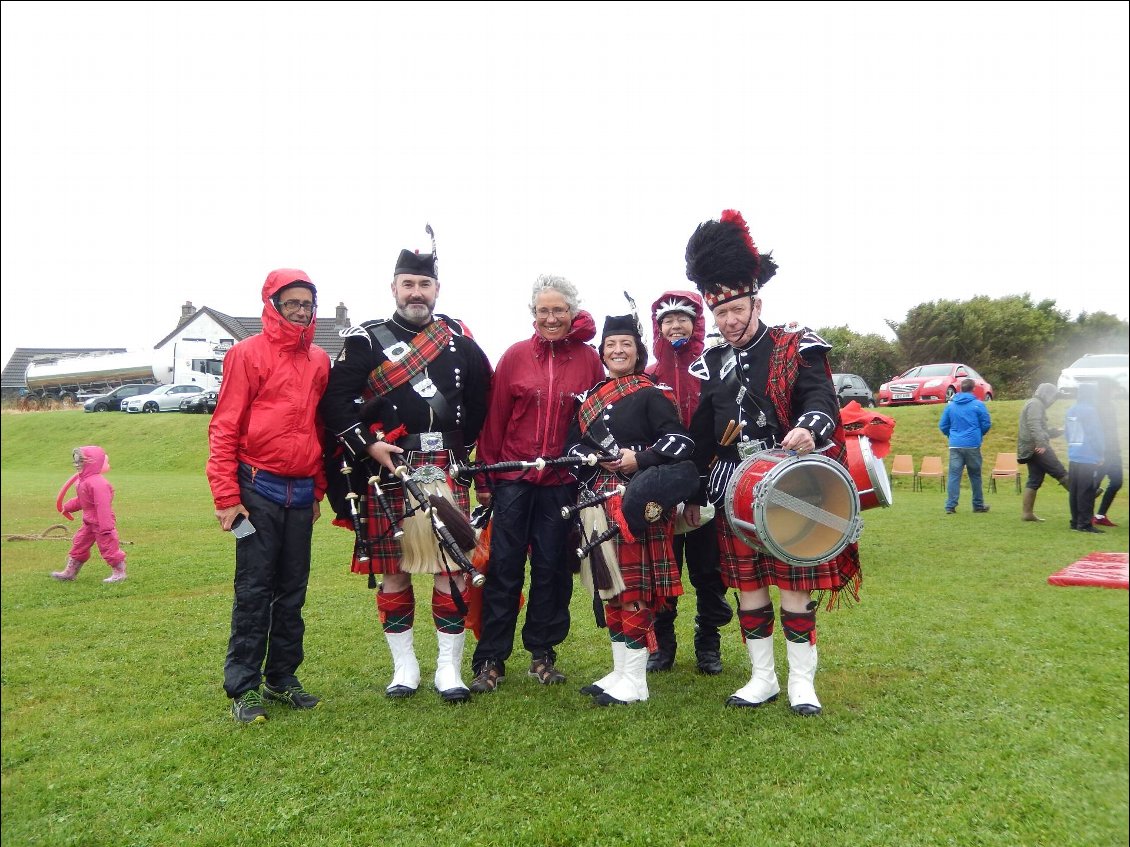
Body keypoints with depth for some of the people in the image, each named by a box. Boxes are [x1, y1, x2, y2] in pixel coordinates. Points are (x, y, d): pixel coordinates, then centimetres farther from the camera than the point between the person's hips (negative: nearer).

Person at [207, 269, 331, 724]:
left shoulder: (319, 360, 11)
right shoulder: (248, 353, -4)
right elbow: (224, 428, -7)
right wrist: (226, 496, -11)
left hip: (301, 493, 5)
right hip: (259, 489, -5)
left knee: (293, 590, 11)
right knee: (254, 589, 0)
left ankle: (283, 677, 23)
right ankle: (244, 687, 10)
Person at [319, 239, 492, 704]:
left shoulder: (460, 339, 10)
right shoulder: (365, 340, 2)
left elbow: (482, 395, 18)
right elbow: (336, 400, -2)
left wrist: (463, 444, 11)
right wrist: (368, 445, -11)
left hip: (447, 473, 2)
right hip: (388, 473, -1)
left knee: (451, 570, 1)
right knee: (394, 573, 6)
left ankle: (448, 669, 14)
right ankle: (404, 666, 22)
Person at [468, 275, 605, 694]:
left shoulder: (589, 360, 2)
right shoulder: (515, 356, 1)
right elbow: (494, 418, 2)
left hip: (562, 482, 1)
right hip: (513, 478, 0)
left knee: (552, 568, 8)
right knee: (503, 568, 3)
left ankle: (542, 654, 23)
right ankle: (490, 661, 13)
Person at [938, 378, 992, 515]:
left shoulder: (950, 405, 5)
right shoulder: (978, 404, -4)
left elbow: (942, 425, 8)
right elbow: (986, 424, -1)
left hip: (955, 445, 2)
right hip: (972, 445, -2)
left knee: (954, 475, 0)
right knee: (975, 475, 11)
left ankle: (950, 505, -9)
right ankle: (978, 505, 21)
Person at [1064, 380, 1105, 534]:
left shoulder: (1071, 411, 11)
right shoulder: (1090, 411, -13)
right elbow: (1096, 435, -12)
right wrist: (1100, 454, -6)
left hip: (1073, 457, 8)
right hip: (1088, 458, -8)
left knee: (1074, 491, 10)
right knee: (1086, 492, -5)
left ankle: (1075, 521, 15)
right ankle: (1085, 524, -3)